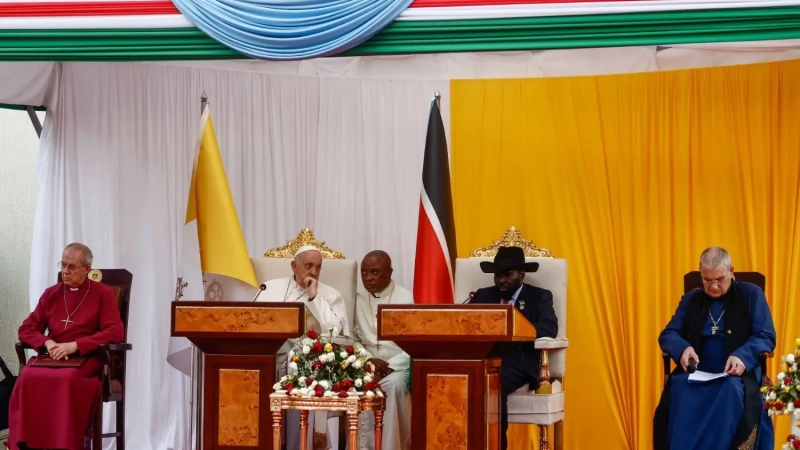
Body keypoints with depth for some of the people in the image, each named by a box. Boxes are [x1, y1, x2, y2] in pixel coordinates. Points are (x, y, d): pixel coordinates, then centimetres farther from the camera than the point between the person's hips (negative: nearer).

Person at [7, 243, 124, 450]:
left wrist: (75, 345, -16)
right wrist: (47, 343, -9)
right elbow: (26, 329, 15)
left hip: (85, 358, -3)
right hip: (52, 356, 3)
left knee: (66, 379, -39)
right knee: (28, 377, -32)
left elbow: (115, 333, -6)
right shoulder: (51, 294, 16)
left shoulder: (103, 294, 5)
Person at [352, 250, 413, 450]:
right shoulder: (358, 299, 8)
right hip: (366, 365, 2)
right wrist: (369, 360, -15)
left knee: (393, 385, -36)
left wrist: (388, 367, -19)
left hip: (399, 365, -2)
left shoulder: (406, 298, -3)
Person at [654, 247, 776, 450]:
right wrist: (683, 348, -13)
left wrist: (743, 356, -21)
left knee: (731, 392, -39)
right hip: (697, 373, 2)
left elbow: (767, 337, 0)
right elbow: (668, 334, 12)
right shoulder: (691, 300, 17)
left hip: (736, 374, -2)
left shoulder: (751, 294, 7)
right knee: (677, 390, -33)